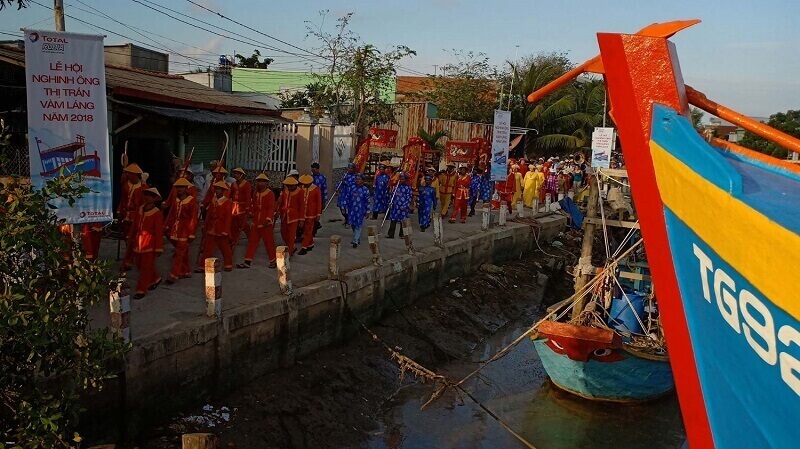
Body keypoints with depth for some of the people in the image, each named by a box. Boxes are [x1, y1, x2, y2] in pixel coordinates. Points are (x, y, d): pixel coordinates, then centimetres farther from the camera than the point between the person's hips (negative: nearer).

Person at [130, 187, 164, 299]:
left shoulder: (157, 214, -11)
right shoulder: (139, 210, 5)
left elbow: (159, 232, -10)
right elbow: (134, 226, 14)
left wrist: (159, 248, -9)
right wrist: (132, 238, 18)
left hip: (149, 244, -6)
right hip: (138, 242, 7)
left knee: (146, 267, -1)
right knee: (140, 265, 18)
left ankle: (141, 290, 6)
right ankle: (155, 279, 39)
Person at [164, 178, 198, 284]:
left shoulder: (192, 201, -8)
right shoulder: (175, 200, 8)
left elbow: (193, 218, -9)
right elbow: (171, 214, 11)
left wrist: (191, 234, -11)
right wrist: (166, 226, 5)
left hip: (185, 230, -6)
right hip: (175, 229, 6)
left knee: (179, 253, -7)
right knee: (183, 252, 15)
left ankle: (174, 275, -7)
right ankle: (186, 271, 26)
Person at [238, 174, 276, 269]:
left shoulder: (270, 194, -10)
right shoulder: (256, 193, 11)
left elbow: (271, 208, -17)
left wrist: (268, 219, -27)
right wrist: (251, 213, 5)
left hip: (266, 222, -7)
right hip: (256, 222, 7)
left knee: (269, 242, 3)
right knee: (252, 241, 7)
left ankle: (273, 261, 17)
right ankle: (247, 262, 11)